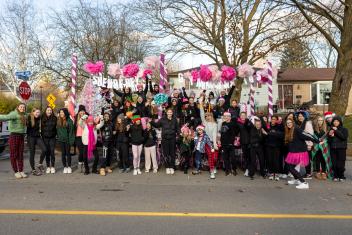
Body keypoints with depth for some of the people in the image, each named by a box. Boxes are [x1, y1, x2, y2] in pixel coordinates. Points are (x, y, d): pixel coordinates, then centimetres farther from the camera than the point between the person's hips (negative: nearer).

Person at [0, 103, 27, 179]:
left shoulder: (24, 116, 14)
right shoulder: (14, 114, -11)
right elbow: (7, 117, -31)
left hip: (21, 136, 7)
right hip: (14, 136, -7)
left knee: (20, 154, 8)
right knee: (14, 154, 1)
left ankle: (21, 171, 14)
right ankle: (16, 172, 8)